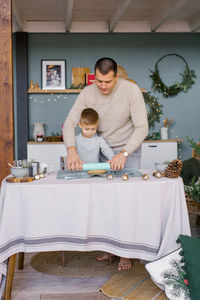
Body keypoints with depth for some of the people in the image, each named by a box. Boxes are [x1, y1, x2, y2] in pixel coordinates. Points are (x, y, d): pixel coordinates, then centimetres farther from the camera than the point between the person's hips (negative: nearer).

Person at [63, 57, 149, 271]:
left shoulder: (131, 90, -19)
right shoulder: (87, 93, -10)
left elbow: (142, 127, -22)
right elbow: (70, 122, -14)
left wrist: (124, 153, -35)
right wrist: (71, 149, -33)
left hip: (128, 150, -3)